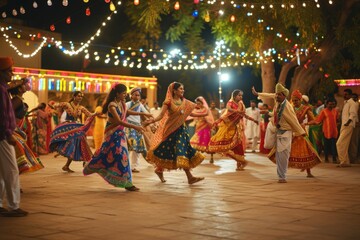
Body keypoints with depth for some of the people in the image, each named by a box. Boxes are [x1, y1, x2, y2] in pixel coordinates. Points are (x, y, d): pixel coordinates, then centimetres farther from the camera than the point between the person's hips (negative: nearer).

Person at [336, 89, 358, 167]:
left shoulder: (352, 103, -8)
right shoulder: (345, 103, 19)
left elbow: (353, 114, -20)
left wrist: (348, 122, -33)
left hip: (348, 126, -9)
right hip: (344, 126, 9)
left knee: (339, 143, -14)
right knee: (344, 145, 10)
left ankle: (343, 161, -9)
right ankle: (346, 162, 15)